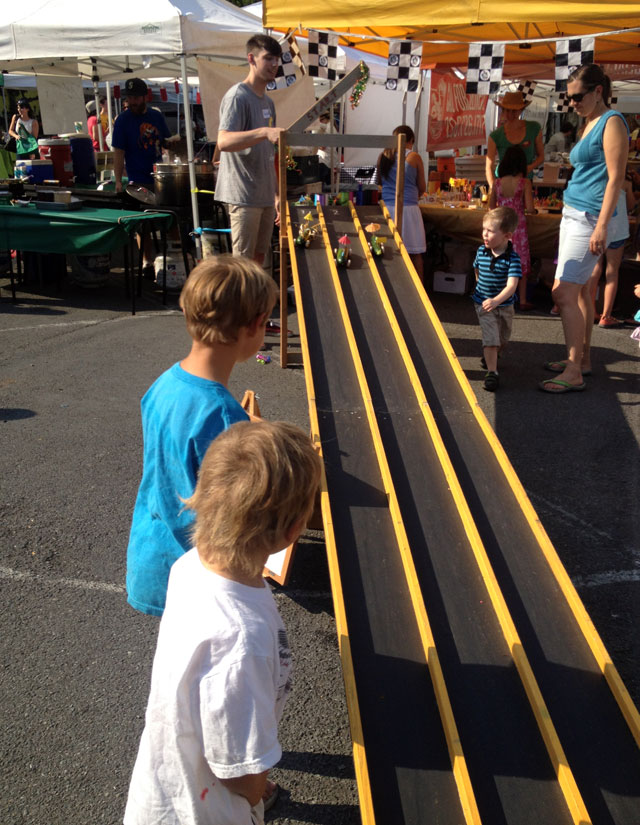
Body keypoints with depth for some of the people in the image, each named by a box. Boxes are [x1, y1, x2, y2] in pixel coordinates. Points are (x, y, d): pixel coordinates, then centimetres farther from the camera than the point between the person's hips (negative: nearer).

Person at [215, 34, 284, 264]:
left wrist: (277, 194, 19)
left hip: (265, 196, 9)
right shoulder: (237, 96, -10)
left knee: (259, 258, 13)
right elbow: (224, 141, -27)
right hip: (243, 195, -8)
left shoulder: (268, 101, 17)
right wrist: (264, 132, -40)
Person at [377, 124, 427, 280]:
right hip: (408, 208, -3)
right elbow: (422, 188, 6)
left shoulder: (384, 156, 6)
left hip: (387, 207, 3)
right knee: (415, 254, 3)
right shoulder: (413, 157, -2)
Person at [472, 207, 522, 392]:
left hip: (505, 305, 0)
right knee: (491, 338, -11)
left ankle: (491, 357, 46)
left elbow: (512, 285, -31)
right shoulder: (481, 252, -9)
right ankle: (492, 372, -6)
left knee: (503, 339, 17)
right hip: (483, 304, 0)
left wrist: (496, 300, -46)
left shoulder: (512, 258, -21)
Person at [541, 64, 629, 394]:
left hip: (589, 217, -10)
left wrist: (601, 226, -21)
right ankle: (582, 359, 20)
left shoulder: (612, 122, -10)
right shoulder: (589, 124, 18)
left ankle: (574, 374, -11)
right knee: (579, 289, 12)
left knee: (563, 292, -14)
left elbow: (615, 178, -16)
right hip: (573, 213, 10)